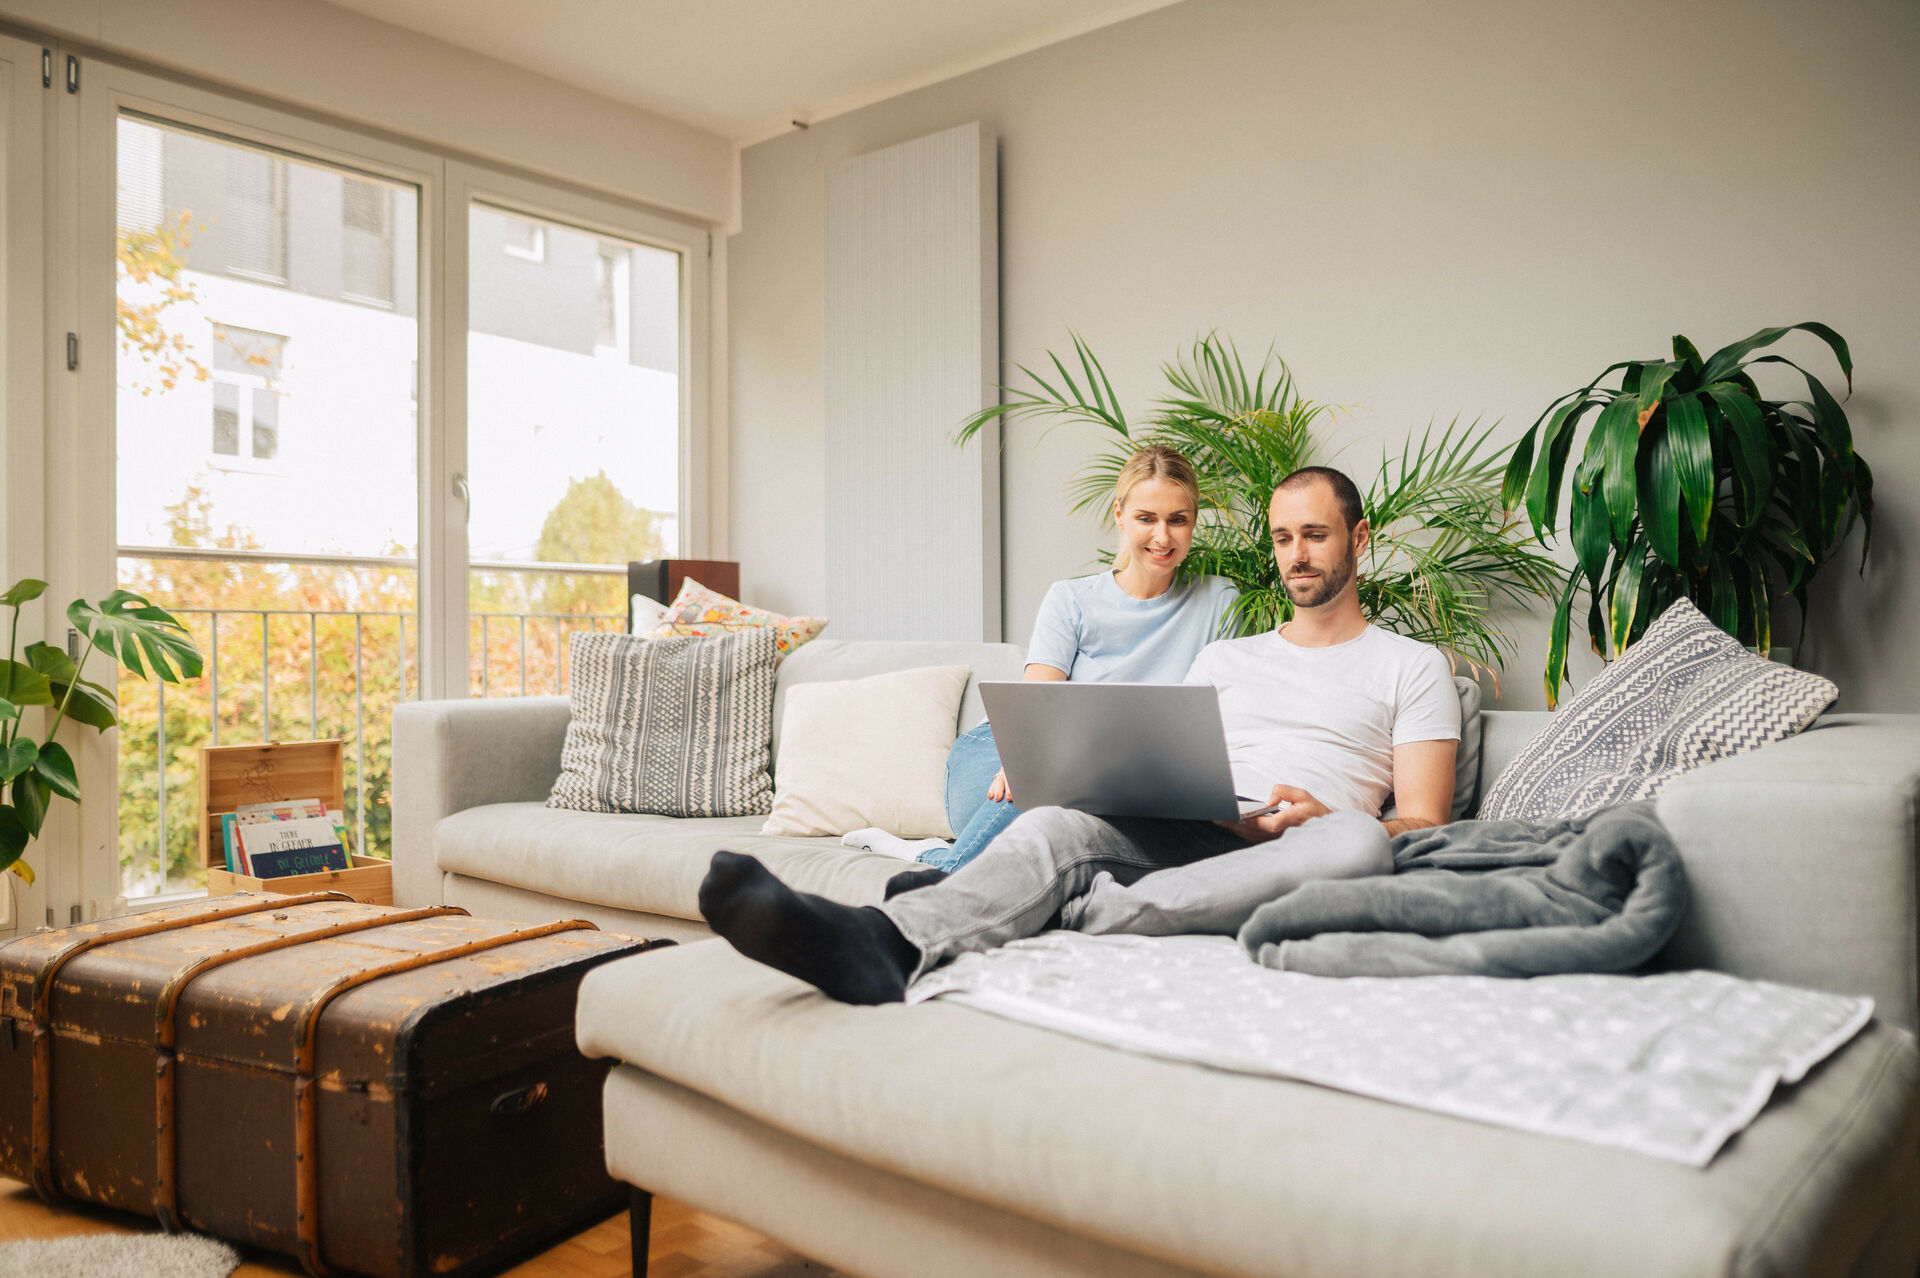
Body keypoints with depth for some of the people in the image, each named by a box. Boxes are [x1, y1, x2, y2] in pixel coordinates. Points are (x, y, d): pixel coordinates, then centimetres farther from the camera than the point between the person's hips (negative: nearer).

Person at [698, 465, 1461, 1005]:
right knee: (1056, 823, -29)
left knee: (1359, 842, -38)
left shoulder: (1411, 665, 18)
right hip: (1191, 838, 2)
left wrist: (1320, 819, -13)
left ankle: (1080, 906, -45)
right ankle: (890, 941, -57)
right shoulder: (1225, 658, 28)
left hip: (1292, 855, -2)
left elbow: (1422, 825, 7)